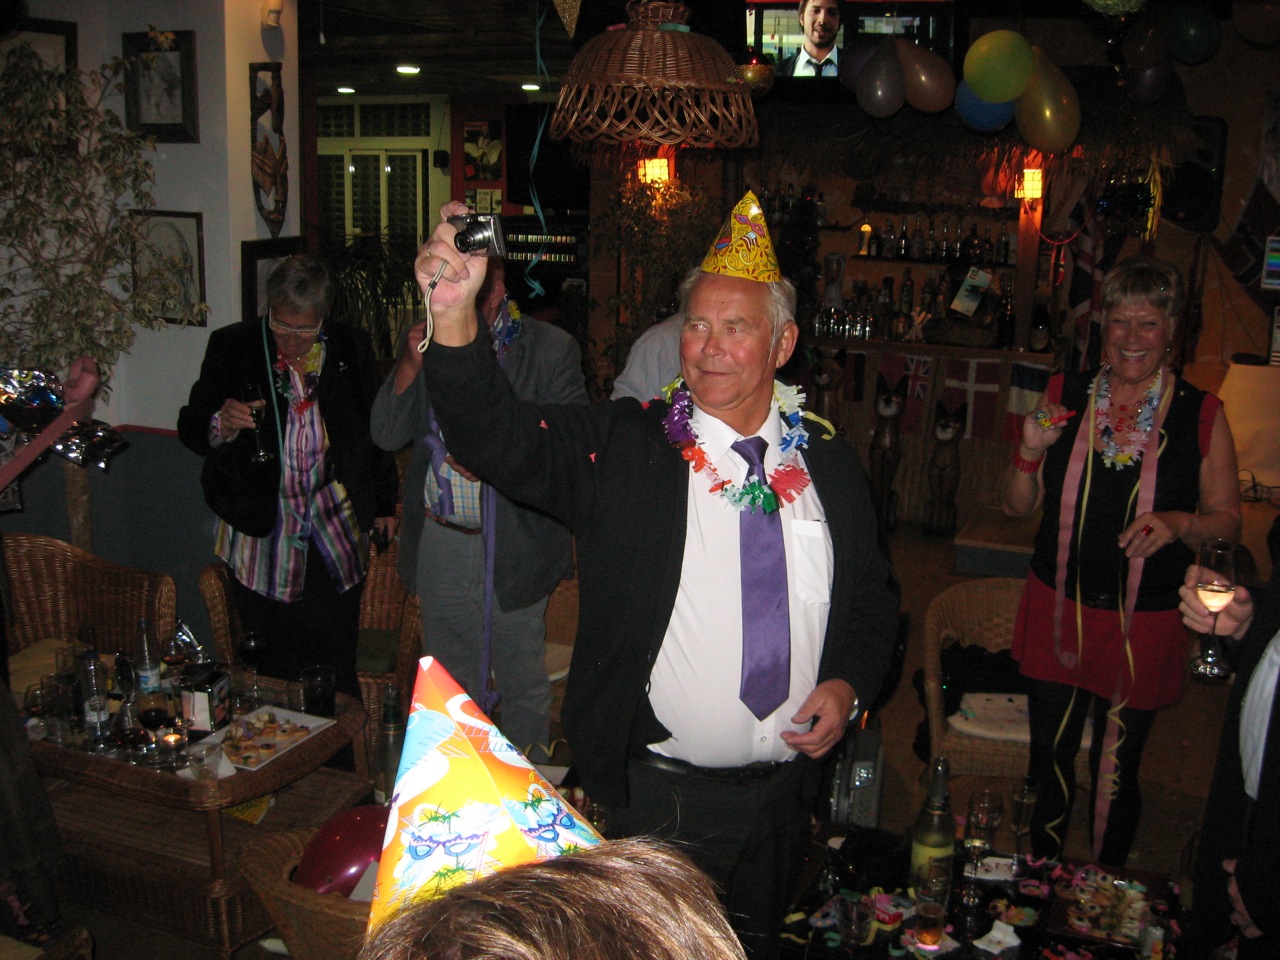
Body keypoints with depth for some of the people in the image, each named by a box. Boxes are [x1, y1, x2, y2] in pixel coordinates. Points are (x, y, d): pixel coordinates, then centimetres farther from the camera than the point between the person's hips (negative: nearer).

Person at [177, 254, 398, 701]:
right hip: (259, 527, -1)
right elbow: (190, 428, 2)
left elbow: (376, 429, 16)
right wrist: (221, 425, -21)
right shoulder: (232, 346, 0)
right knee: (270, 669, 0)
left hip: (337, 529, 1)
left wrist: (384, 502, 20)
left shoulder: (351, 347, 4)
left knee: (336, 666, 4)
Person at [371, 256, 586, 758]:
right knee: (450, 679, 17)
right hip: (439, 542, 4)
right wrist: (411, 364, -13)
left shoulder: (551, 348, -7)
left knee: (522, 678, 11)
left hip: (514, 544, -3)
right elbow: (386, 435, 2)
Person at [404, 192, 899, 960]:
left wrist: (848, 683, -6)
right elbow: (502, 437, -23)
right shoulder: (623, 448, -9)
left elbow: (873, 597, 12)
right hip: (654, 802, -3)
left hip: (782, 796, 4)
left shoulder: (831, 467, 2)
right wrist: (454, 316, -38)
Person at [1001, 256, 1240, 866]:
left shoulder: (1201, 415, -4)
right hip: (1056, 611, 2)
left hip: (1145, 625, -2)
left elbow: (1227, 519, 1)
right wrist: (1031, 451, -14)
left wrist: (1178, 523, -20)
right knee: (1049, 760, 14)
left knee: (1116, 775, 10)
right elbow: (1018, 506, 5)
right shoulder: (1064, 396, 1)